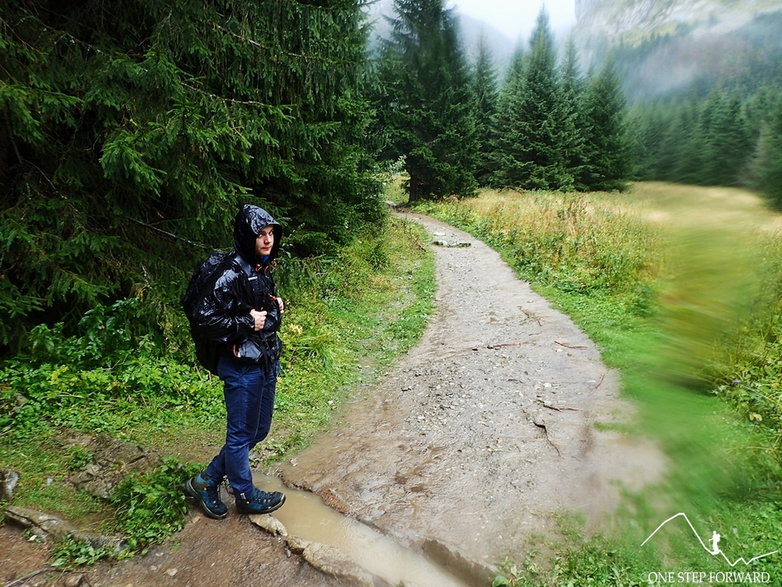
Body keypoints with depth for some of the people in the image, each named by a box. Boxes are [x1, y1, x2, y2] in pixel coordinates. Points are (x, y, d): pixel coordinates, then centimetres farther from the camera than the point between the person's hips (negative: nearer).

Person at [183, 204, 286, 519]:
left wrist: (277, 307, 4)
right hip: (242, 367, -10)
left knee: (258, 430, 20)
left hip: (266, 362, 10)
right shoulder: (232, 273, -21)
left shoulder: (262, 269, 6)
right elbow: (203, 322, -24)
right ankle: (246, 496, 33)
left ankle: (206, 481, 35)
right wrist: (247, 323, -21)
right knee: (241, 434, 11)